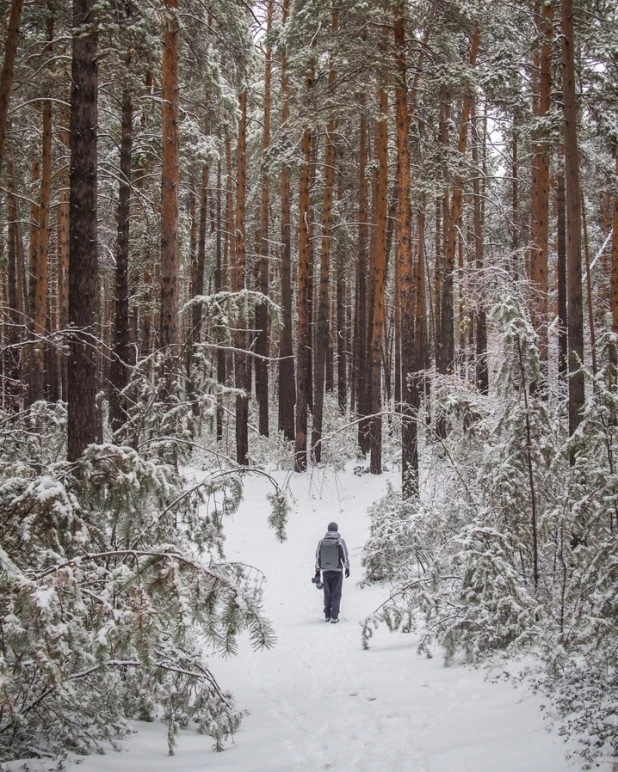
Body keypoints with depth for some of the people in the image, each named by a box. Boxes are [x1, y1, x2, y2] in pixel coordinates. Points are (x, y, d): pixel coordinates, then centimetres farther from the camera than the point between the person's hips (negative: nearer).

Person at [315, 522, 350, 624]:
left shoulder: (321, 542, 0)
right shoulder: (340, 541, -9)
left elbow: (317, 557, 3)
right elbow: (345, 556, -7)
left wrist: (317, 571, 11)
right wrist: (347, 568, 5)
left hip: (326, 571, 2)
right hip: (337, 571, -2)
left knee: (327, 594, 15)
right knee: (336, 594, 5)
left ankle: (327, 615, 17)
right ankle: (334, 617, -1)